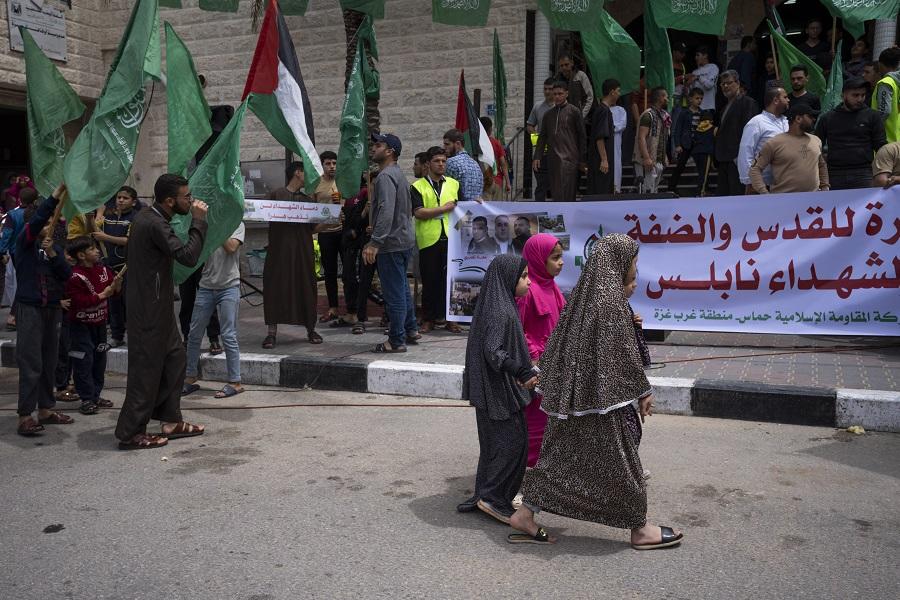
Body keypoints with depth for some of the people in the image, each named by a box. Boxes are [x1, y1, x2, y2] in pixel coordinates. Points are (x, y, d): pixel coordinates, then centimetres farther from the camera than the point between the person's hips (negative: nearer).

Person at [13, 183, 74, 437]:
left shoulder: (55, 248, 11)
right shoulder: (25, 243, -4)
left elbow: (66, 275, 2)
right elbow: (37, 219, -21)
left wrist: (52, 254, -12)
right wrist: (57, 192, -26)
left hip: (52, 309, 6)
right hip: (29, 308, -6)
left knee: (49, 362, 11)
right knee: (31, 363, -8)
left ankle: (45, 410, 21)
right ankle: (25, 417, -5)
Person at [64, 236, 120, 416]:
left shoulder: (102, 268, 1)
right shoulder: (75, 276, -18)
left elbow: (115, 291, 7)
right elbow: (79, 301, -25)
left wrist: (116, 285, -14)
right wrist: (102, 295, -22)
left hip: (100, 322, 7)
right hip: (81, 325, -7)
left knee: (100, 359, 12)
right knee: (84, 361, -4)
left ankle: (96, 395, 24)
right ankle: (87, 399, 3)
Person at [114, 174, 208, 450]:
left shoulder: (147, 218, 10)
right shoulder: (155, 224, -22)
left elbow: (129, 252, 21)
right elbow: (188, 256, -29)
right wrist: (198, 221, -20)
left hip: (157, 305, 10)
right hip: (149, 309, -10)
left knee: (174, 357, 15)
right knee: (146, 367, -3)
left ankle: (170, 420, 23)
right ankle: (131, 433, 6)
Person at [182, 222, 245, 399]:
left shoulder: (236, 224, 0)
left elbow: (231, 247, -16)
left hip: (229, 287, -4)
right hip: (206, 286, 4)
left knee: (228, 336, -4)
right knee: (194, 334, 7)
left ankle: (235, 382, 5)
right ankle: (190, 378, 19)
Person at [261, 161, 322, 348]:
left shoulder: (307, 199, 16)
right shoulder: (277, 194, 4)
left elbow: (312, 227, 11)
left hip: (303, 249, 4)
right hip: (280, 248, -4)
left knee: (306, 287, 5)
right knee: (275, 287, -3)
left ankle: (311, 329, 16)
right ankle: (272, 332, 2)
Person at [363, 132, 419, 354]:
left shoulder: (385, 176, -16)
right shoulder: (398, 174, 17)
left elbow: (386, 212, -28)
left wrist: (375, 242, -31)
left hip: (392, 243, -11)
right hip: (405, 239, 11)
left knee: (394, 293, -4)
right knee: (402, 288, 20)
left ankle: (397, 341, 1)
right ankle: (411, 330, 30)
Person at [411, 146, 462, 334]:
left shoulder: (454, 184, 16)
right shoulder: (418, 187, 4)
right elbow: (418, 212, -9)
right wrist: (444, 208, -10)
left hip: (450, 238, 2)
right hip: (428, 239, -2)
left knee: (450, 278, 3)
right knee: (429, 280, 3)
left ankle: (449, 318, 12)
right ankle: (428, 319, 12)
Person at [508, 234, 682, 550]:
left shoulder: (583, 293, 9)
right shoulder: (611, 298, -17)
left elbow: (557, 341, 15)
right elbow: (624, 351, -16)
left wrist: (547, 378, 22)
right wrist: (643, 391, -7)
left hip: (572, 391, 9)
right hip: (603, 394, -8)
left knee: (559, 453, 13)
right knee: (619, 461, 5)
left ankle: (524, 516, 15)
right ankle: (639, 529, 20)